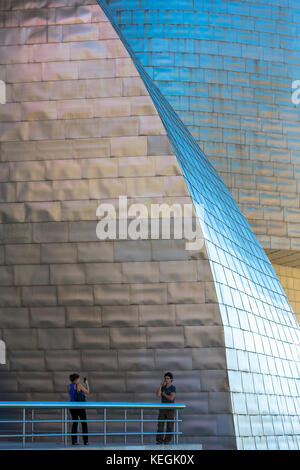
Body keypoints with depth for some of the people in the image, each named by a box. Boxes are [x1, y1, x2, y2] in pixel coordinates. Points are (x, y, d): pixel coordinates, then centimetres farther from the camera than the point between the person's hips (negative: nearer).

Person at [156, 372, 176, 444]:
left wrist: (164, 394, -6)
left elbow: (171, 398, -17)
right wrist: (160, 385, -8)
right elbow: (158, 395, -6)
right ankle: (159, 440, -1)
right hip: (162, 408, 4)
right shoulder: (163, 387, 10)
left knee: (169, 425, 2)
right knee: (160, 424, -3)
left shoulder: (173, 388, -6)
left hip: (170, 409, -4)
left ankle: (167, 440, 9)